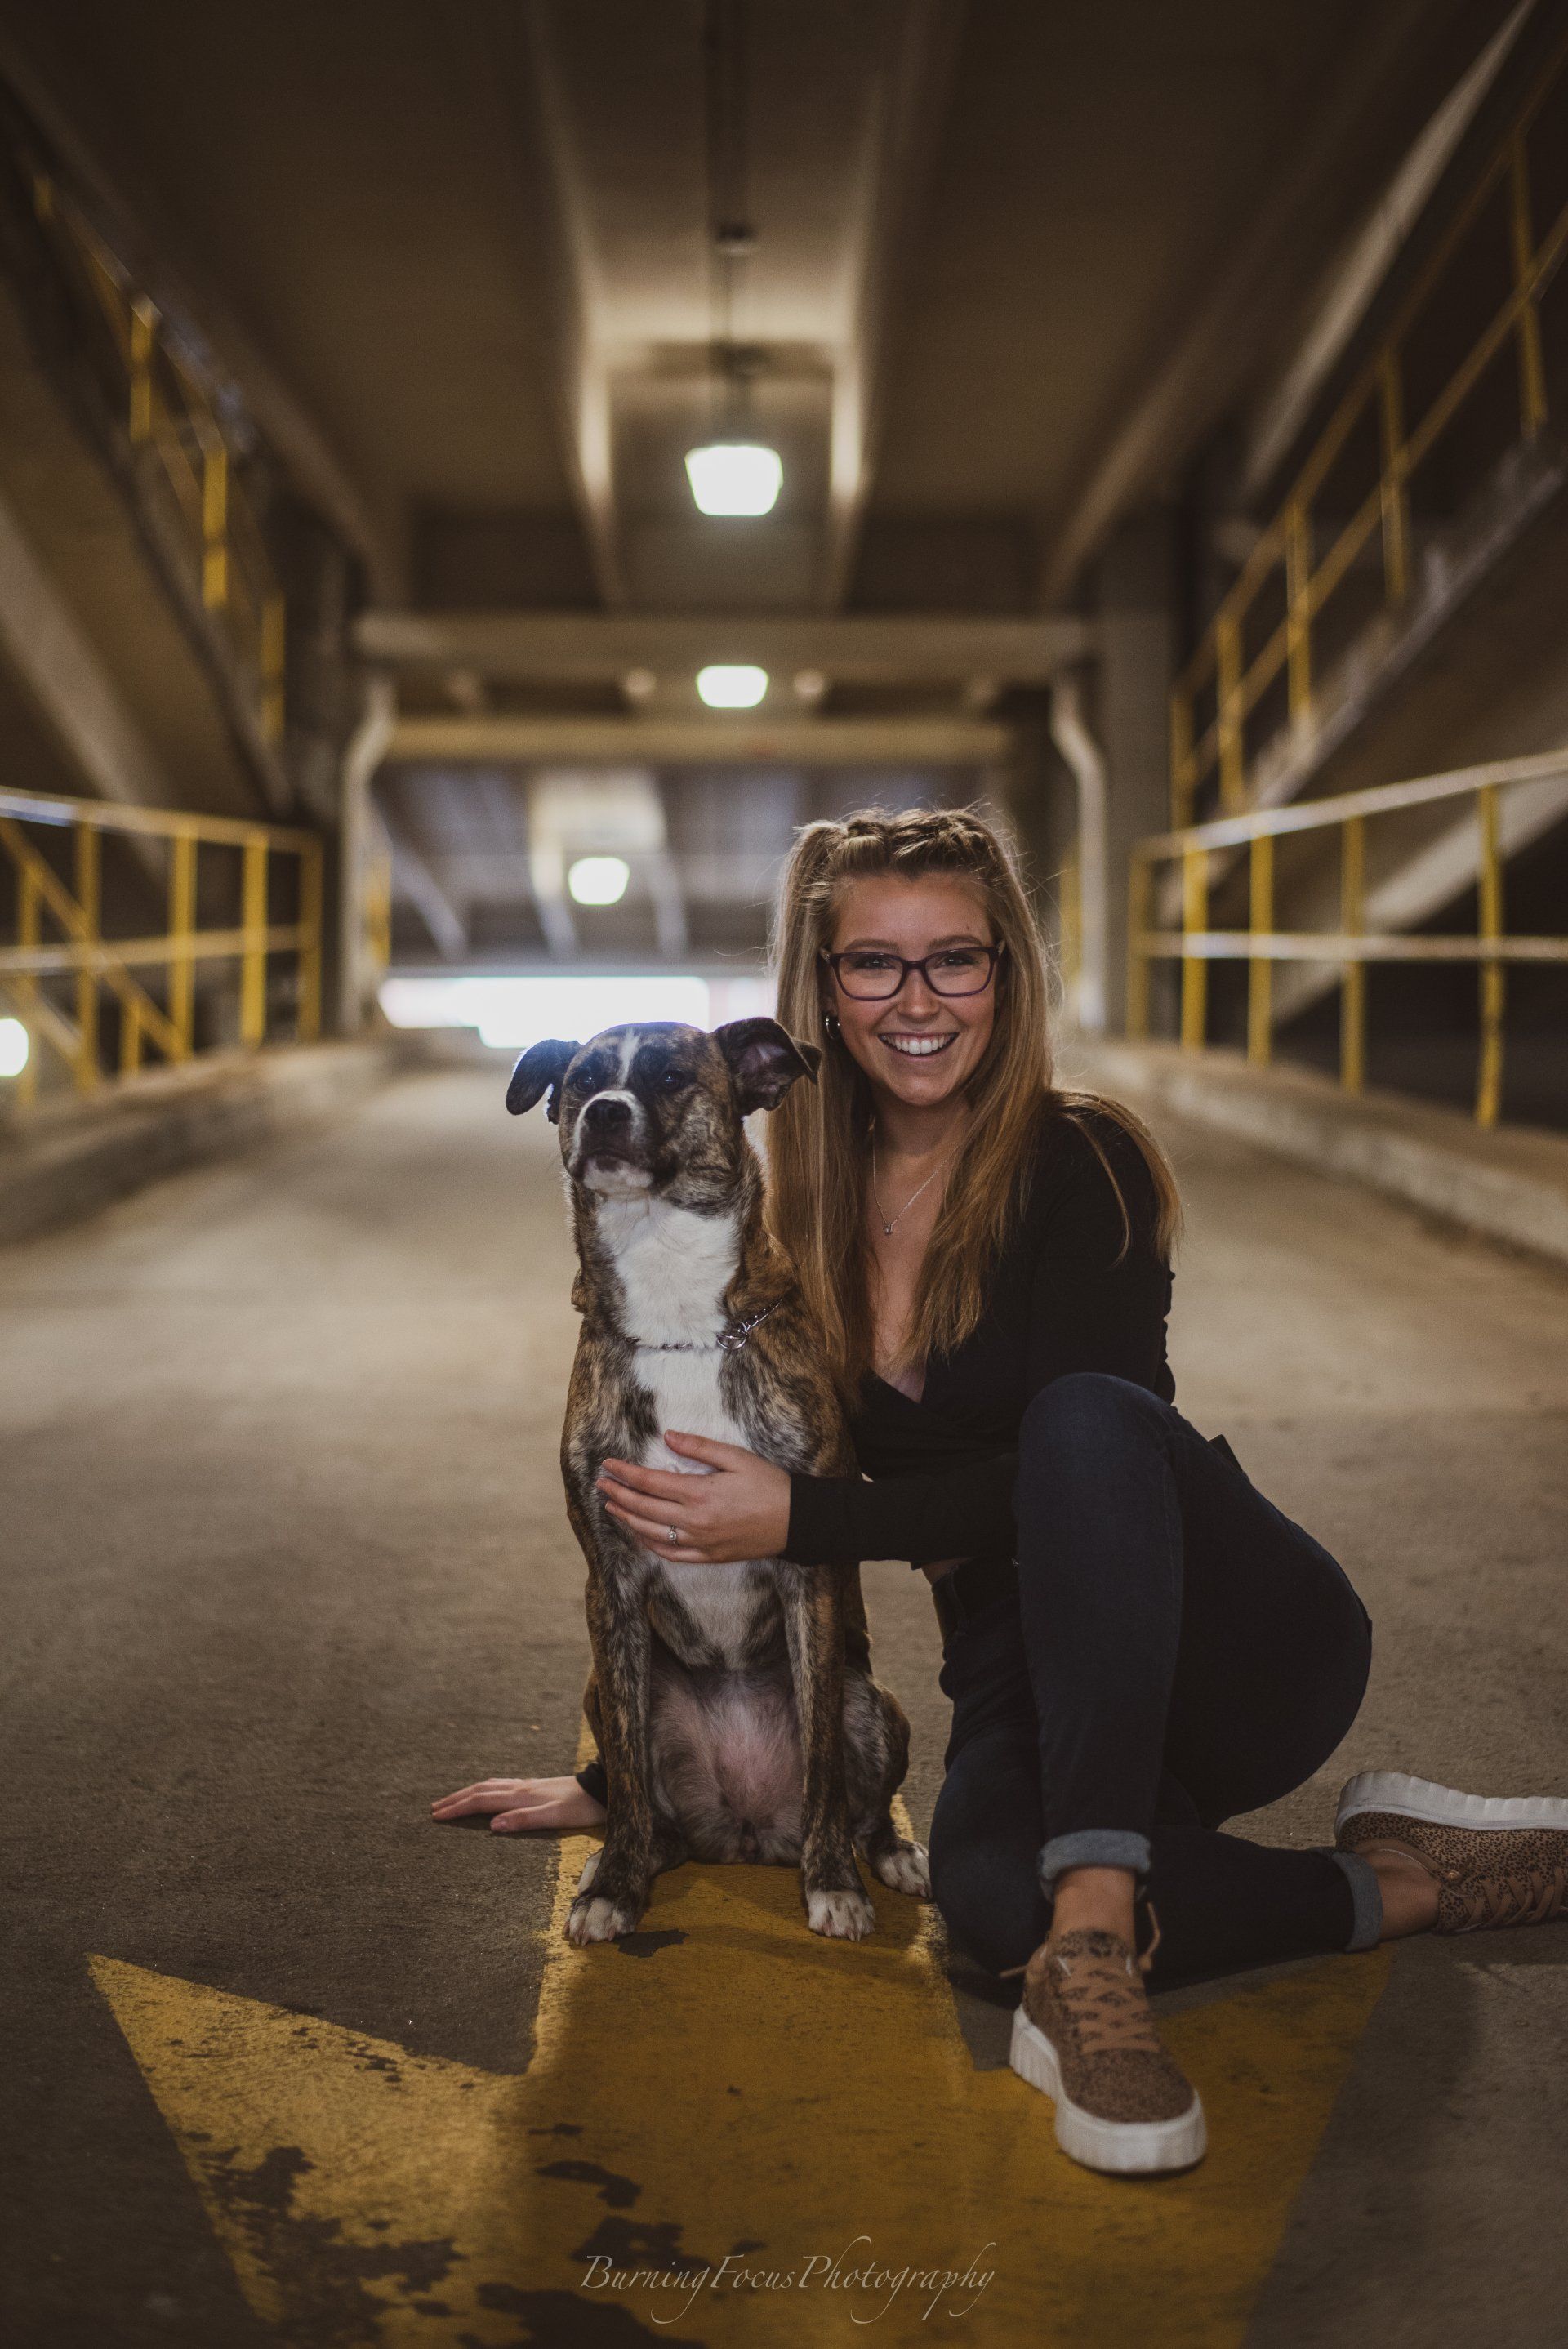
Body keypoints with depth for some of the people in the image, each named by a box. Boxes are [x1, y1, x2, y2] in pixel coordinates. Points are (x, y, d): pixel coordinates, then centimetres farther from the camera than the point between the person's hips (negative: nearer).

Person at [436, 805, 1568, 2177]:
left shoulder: (1081, 1165, -9)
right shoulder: (816, 1221, 5)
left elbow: (1078, 1456, -19)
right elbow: (743, 1529, 11)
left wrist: (802, 1517, -23)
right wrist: (622, 1774, 13)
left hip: (1238, 1651, -3)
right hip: (1030, 1679, 4)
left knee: (1086, 1416, -36)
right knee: (988, 1897, -33)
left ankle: (1094, 1946, -38)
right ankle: (1399, 1885, -13)